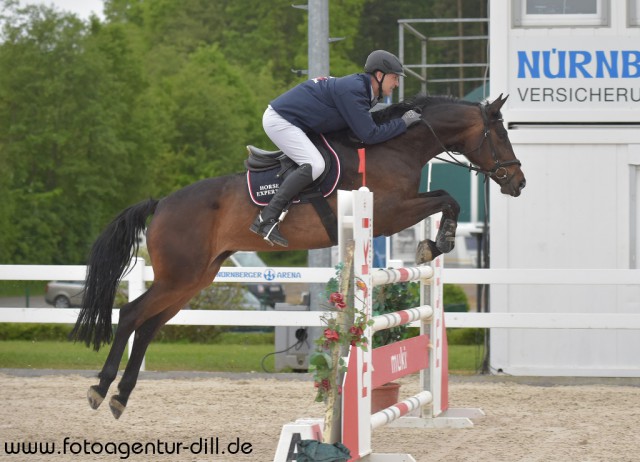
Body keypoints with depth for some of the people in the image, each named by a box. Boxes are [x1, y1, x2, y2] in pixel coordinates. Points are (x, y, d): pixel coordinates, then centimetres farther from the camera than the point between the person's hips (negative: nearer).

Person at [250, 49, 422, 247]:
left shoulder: (359, 86, 8)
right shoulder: (352, 90, -23)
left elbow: (365, 123, 18)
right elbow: (369, 135, -23)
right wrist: (403, 123, -15)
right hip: (279, 120, -11)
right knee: (314, 165, -22)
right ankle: (267, 220, -25)